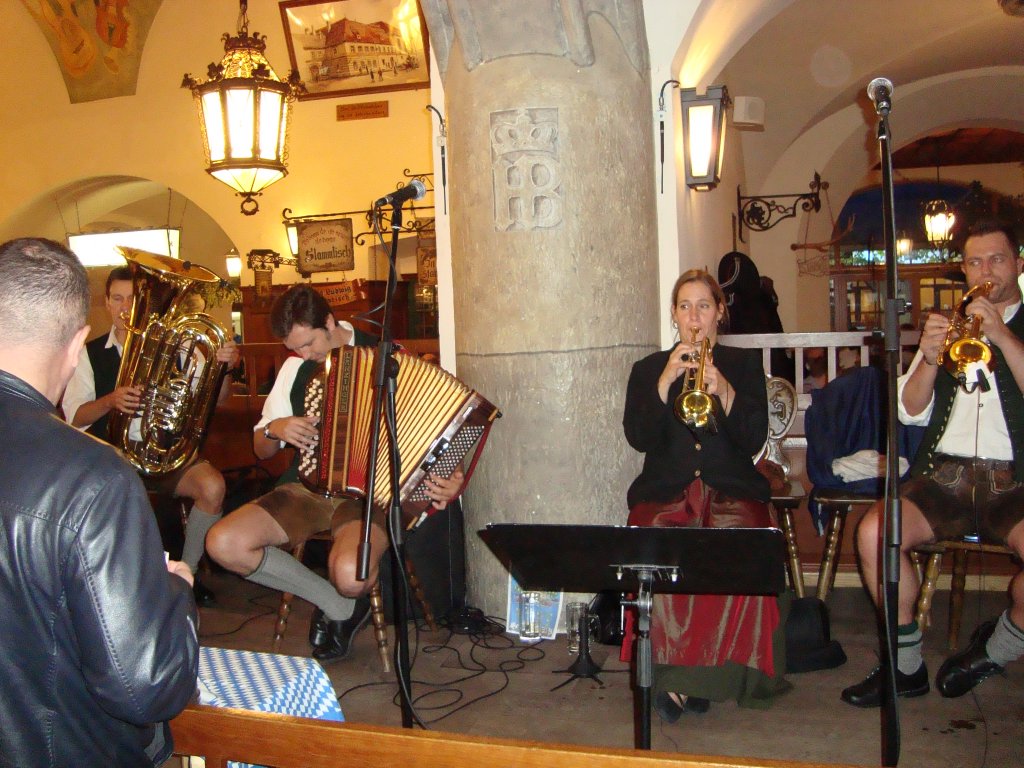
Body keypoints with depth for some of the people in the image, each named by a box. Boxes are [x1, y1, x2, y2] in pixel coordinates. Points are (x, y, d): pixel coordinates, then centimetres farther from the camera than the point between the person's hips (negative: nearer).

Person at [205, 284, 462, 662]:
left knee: (350, 574, -36)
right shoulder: (294, 368, 10)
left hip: (368, 490, -5)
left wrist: (451, 478, -25)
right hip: (307, 487, 6)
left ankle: (339, 609, 6)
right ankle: (340, 606, -5)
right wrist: (275, 429, -7)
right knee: (222, 543, -18)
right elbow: (261, 450, 18)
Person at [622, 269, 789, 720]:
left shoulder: (745, 364, 14)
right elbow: (637, 437, -1)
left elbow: (754, 440, 2)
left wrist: (723, 390, -14)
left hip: (731, 488, 0)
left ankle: (703, 673, -16)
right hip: (665, 491, 0)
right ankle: (671, 671, -16)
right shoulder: (648, 369, 15)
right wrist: (666, 381, -12)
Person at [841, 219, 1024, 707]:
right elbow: (910, 412, 11)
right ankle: (907, 667, -6)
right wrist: (929, 358, -6)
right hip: (944, 474, 3)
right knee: (873, 532, -25)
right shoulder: (947, 323, 21)